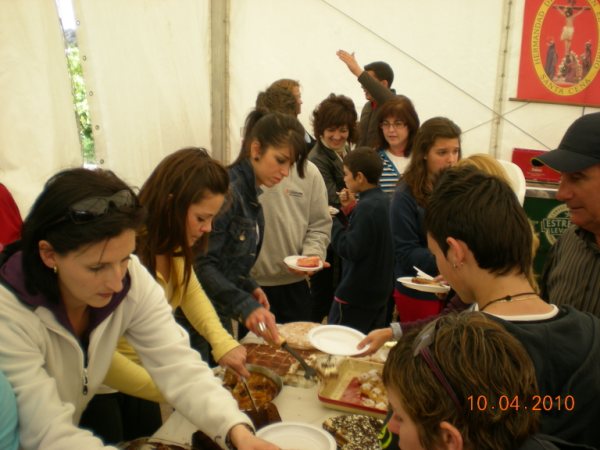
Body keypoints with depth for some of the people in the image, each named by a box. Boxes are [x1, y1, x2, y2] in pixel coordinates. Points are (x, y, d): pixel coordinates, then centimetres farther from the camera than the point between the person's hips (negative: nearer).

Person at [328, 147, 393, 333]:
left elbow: (351, 249, -24)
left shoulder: (366, 207, -21)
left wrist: (333, 223, -13)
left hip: (356, 295, -9)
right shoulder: (383, 201, 7)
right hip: (380, 291, 9)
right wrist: (351, 211, 6)